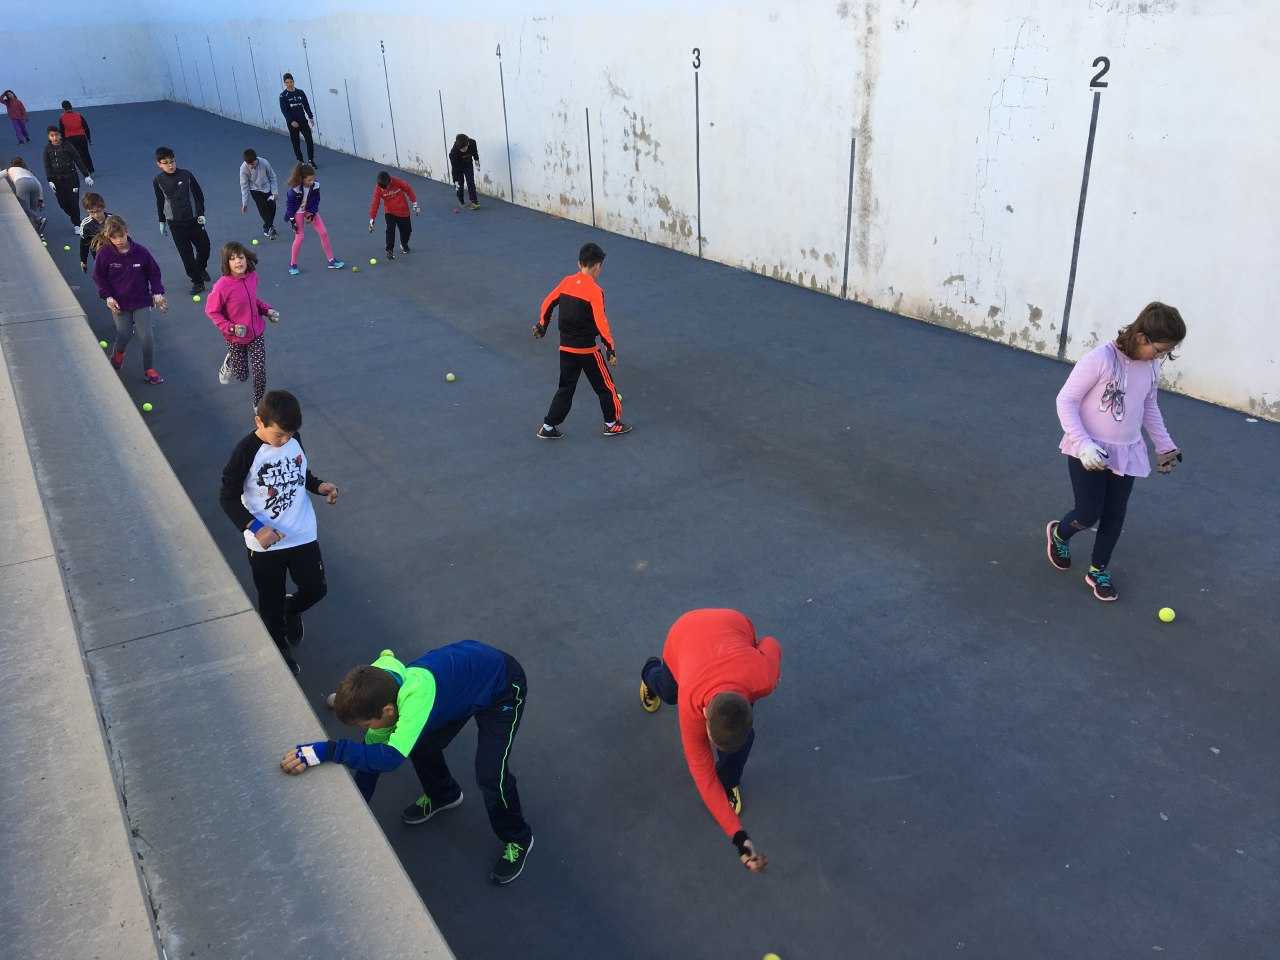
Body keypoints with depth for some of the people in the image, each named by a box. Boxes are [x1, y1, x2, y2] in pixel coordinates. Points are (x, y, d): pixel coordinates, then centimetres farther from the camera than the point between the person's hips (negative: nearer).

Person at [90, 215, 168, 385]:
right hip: (119, 303, 0)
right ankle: (118, 354, 38)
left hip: (141, 301, 0)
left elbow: (154, 273, 3)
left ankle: (149, 371, 8)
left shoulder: (140, 251, -10)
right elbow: (99, 277, 0)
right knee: (124, 335, 1)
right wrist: (108, 296, -8)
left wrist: (157, 293, -5)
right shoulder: (104, 254, -12)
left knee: (148, 336, -7)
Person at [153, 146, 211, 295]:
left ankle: (201, 269, 39)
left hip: (193, 219, 1)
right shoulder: (158, 181, -4)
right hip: (175, 223, 0)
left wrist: (201, 213, -1)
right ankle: (197, 281, 8)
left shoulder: (186, 175, -7)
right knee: (186, 253, -1)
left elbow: (199, 194, 3)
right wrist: (162, 221, 11)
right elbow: (160, 201, 8)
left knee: (204, 246, 8)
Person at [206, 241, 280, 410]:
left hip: (257, 333, 3)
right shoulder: (222, 286, -26)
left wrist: (267, 309, -5)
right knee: (242, 376, 13)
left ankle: (259, 404, 24)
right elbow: (211, 311, -14)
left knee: (260, 372, -1)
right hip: (236, 338, -3)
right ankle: (229, 363, 49)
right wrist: (230, 328, -22)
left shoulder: (252, 276, -10)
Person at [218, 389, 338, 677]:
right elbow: (228, 498, -14)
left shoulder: (293, 438, -6)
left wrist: (320, 486, -8)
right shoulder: (246, 452, -21)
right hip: (266, 543, -4)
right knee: (271, 602, 14)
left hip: (303, 534, 4)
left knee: (316, 589, 12)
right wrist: (255, 528, -26)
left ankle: (291, 610, 46)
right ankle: (280, 648, 40)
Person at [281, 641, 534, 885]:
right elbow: (373, 751, -3)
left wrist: (326, 751, -50)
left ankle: (517, 840, 17)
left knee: (490, 776, -13)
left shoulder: (416, 695, -41)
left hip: (503, 685, -7)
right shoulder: (381, 692, -16)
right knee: (419, 745, 8)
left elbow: (389, 757, -46)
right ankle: (443, 795, 41)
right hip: (463, 671, 7)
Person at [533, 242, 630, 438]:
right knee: (605, 386, 13)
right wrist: (610, 348, -13)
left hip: (565, 347, 6)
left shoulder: (567, 281, 1)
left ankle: (548, 427, 17)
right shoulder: (594, 291, -16)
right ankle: (612, 424, 24)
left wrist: (542, 325, 25)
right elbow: (600, 322, -20)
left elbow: (548, 303, 9)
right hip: (587, 349, -6)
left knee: (566, 388, 17)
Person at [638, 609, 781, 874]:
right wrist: (738, 836, -33)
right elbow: (703, 773, -30)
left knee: (744, 736, -12)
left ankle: (729, 781, 19)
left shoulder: (764, 678, -42)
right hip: (684, 633, 0)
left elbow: (772, 645, -17)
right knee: (669, 694, 30)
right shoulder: (690, 708, -41)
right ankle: (651, 674, 65)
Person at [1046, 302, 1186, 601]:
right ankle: (1058, 533, 32)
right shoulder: (1100, 359, -23)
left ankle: (1098, 571, 29)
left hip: (1126, 453, 6)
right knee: (1088, 514, -2)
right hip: (1090, 452, -6)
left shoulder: (1151, 367, -1)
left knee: (1115, 516, 9)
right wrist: (1083, 444, -25)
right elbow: (1066, 400, -18)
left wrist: (1164, 445, 15)